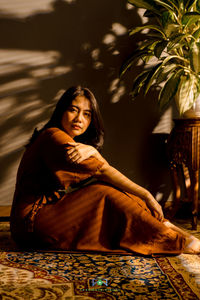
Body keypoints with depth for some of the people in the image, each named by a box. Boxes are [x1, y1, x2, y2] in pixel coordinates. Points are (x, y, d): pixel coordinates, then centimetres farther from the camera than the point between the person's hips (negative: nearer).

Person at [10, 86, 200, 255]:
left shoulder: (74, 142, 14)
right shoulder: (53, 137, -15)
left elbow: (99, 170, -4)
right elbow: (102, 170, -19)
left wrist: (93, 151, -27)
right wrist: (145, 195, -17)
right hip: (32, 219, -8)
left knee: (109, 187, -8)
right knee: (106, 194, -22)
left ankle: (162, 225, -11)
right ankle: (179, 243, -22)